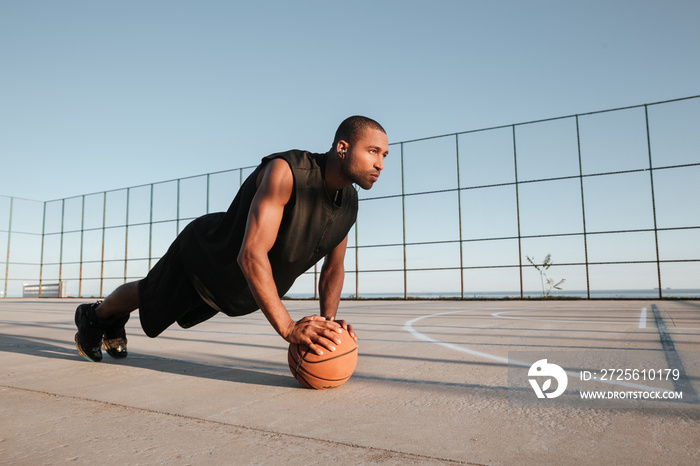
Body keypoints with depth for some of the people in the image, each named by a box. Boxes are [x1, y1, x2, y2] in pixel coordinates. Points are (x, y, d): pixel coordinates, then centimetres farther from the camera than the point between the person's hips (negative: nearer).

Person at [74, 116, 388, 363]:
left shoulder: (350, 202, -15)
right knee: (145, 298, 21)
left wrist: (328, 320, -19)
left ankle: (115, 322, 61)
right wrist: (288, 328, -49)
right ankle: (94, 316, 55)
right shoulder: (284, 172, -39)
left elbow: (334, 267, -3)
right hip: (203, 257, -7)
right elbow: (251, 255, -46)